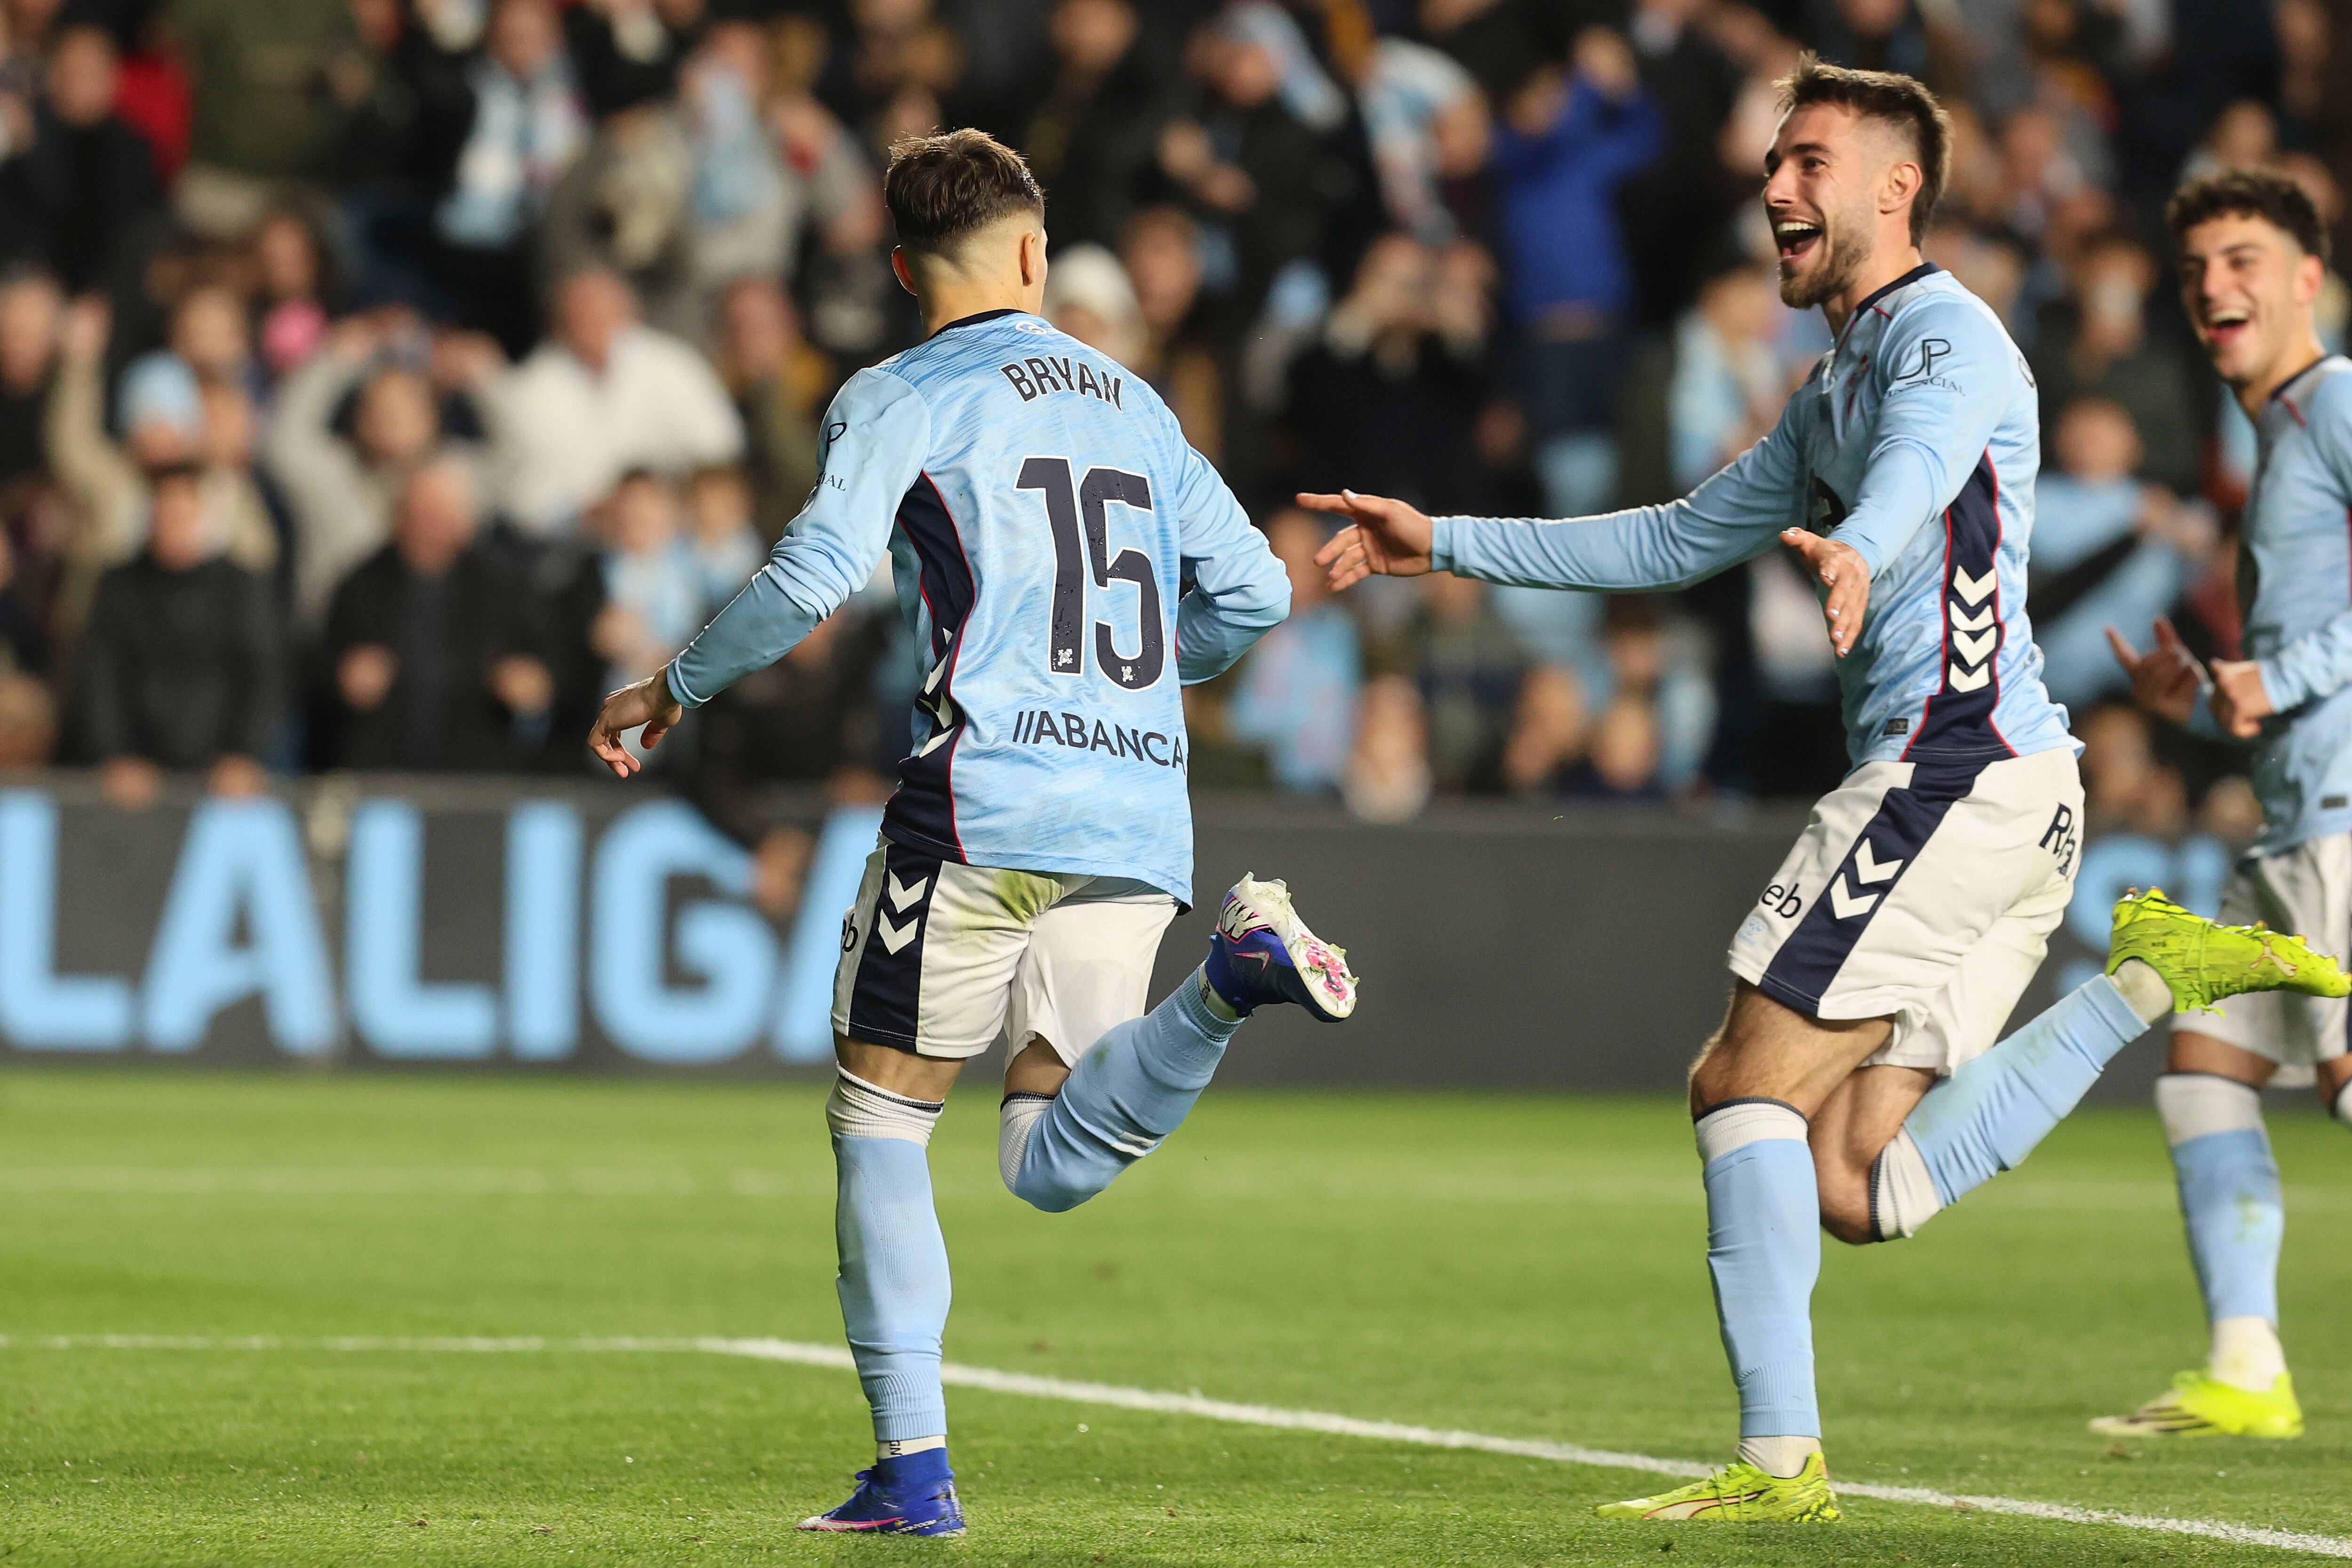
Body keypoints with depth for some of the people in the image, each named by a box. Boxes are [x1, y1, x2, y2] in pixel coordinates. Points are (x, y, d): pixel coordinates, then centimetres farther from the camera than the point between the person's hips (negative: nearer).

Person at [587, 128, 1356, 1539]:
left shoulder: (902, 399, 3)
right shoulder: (1134, 403, 21)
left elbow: (816, 575, -12)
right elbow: (1254, 593, 20)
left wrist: (674, 692, 2)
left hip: (987, 803, -5)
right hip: (1141, 821, 5)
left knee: (880, 1117, 8)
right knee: (1054, 1164, 2)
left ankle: (914, 1466, 1)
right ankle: (1232, 979, -22)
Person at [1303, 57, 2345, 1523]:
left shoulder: (1944, 334, -5)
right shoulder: (1833, 393, 27)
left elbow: (1919, 466, -29)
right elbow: (1679, 541, 36)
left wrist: (1855, 551, -53)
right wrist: (1446, 544, 34)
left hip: (1956, 762, -10)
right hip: (2003, 789, 10)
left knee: (1748, 1081, -10)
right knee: (1860, 1190, 1)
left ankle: (1780, 1460, -11)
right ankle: (2151, 977, 5)